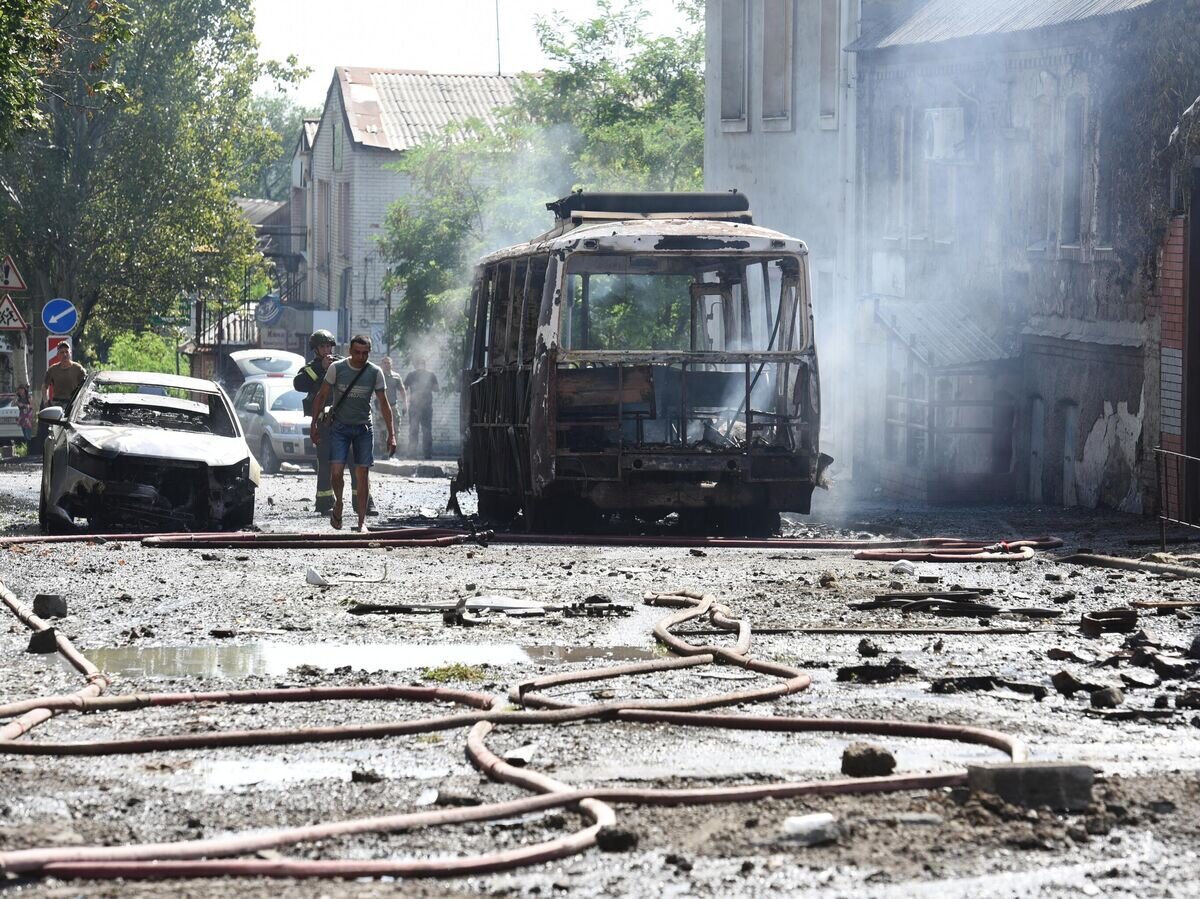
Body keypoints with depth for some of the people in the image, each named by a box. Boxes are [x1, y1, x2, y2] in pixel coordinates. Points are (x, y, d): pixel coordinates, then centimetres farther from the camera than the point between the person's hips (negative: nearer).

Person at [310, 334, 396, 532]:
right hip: (339, 427, -1)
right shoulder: (336, 368, -7)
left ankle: (362, 521, 5)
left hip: (363, 427, 1)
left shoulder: (375, 372, -3)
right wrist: (314, 423, -2)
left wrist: (391, 434, -2)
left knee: (362, 475, -3)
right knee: (336, 471, -14)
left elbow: (384, 404, 2)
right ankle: (338, 503, 15)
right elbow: (321, 396, 2)